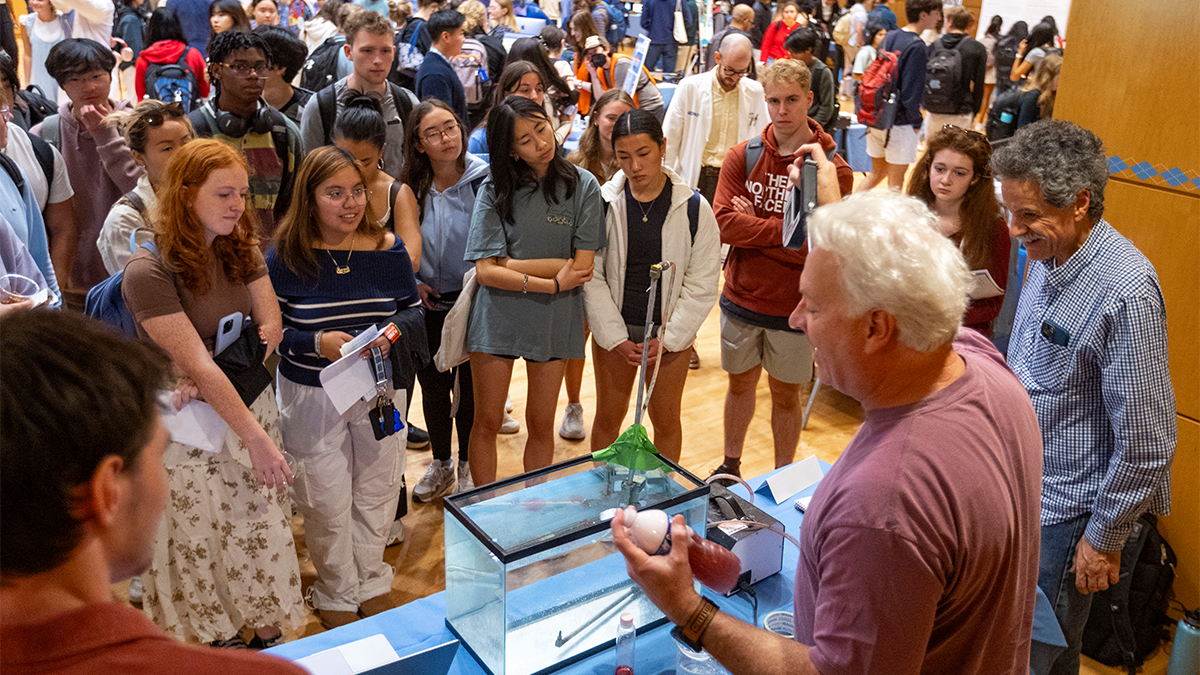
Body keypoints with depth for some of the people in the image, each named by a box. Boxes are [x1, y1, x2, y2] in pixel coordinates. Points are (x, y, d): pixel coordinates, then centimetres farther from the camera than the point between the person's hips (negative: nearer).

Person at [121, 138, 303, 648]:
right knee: (203, 538, 10)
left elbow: (270, 329, -4)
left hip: (250, 403, 5)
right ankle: (220, 635, 31)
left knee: (264, 524, 11)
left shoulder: (242, 250, 2)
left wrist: (212, 376, -19)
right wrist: (257, 439, -26)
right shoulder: (148, 273, -20)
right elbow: (198, 365, -24)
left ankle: (268, 630, 27)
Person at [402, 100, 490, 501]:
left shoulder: (484, 180, -12)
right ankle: (440, 464, 35)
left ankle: (467, 466, 30)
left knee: (471, 386, 9)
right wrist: (412, 282, -2)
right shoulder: (410, 189, -3)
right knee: (433, 386, 14)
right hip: (428, 303, 3)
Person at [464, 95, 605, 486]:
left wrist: (511, 264, -12)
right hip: (497, 316, 0)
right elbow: (485, 271, -10)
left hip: (554, 320, 0)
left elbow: (583, 265, -11)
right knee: (487, 423, 9)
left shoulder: (582, 185, -3)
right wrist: (551, 283, -16)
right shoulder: (495, 190, -3)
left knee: (541, 425, 13)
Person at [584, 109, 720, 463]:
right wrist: (615, 337, -10)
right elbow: (591, 276, -5)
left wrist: (668, 339, -10)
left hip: (672, 333, 0)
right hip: (613, 331, 1)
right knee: (608, 416, 12)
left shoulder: (693, 208, -10)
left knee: (666, 419, 10)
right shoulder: (602, 203, -8)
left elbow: (702, 284, -5)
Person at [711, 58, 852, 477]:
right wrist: (785, 230, -19)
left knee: (786, 395, 13)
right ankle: (730, 466, 39)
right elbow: (724, 223, -13)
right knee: (740, 383, 19)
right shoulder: (743, 156, -2)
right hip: (741, 298, 2)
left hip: (795, 304, -2)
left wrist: (753, 226, -14)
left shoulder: (833, 168, -11)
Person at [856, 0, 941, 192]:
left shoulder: (890, 37, 8)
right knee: (896, 181, 1)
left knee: (876, 173, 20)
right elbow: (911, 91, -18)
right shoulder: (916, 46, -16)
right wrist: (916, 122, -7)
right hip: (900, 123, -8)